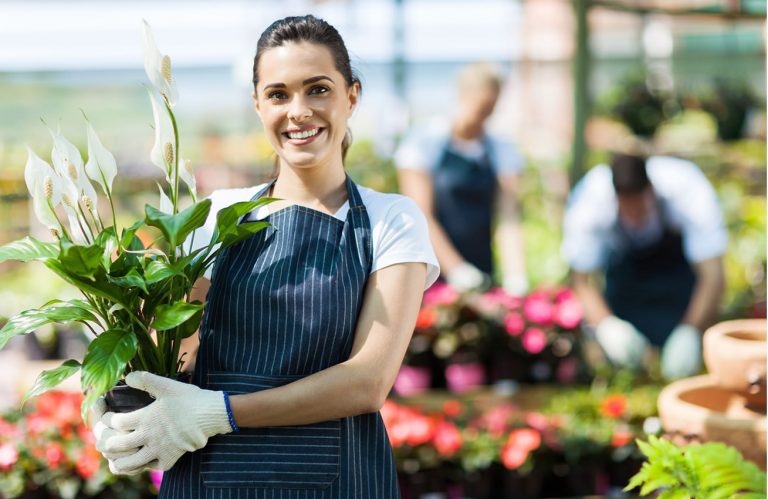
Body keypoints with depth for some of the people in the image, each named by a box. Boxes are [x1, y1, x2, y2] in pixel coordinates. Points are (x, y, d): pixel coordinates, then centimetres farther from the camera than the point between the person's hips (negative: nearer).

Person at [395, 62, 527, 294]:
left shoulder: (502, 152, 10)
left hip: (481, 274, 3)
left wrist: (515, 276, -16)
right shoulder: (424, 144, -1)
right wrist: (456, 269, -18)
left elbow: (508, 221, 0)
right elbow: (421, 217, -8)